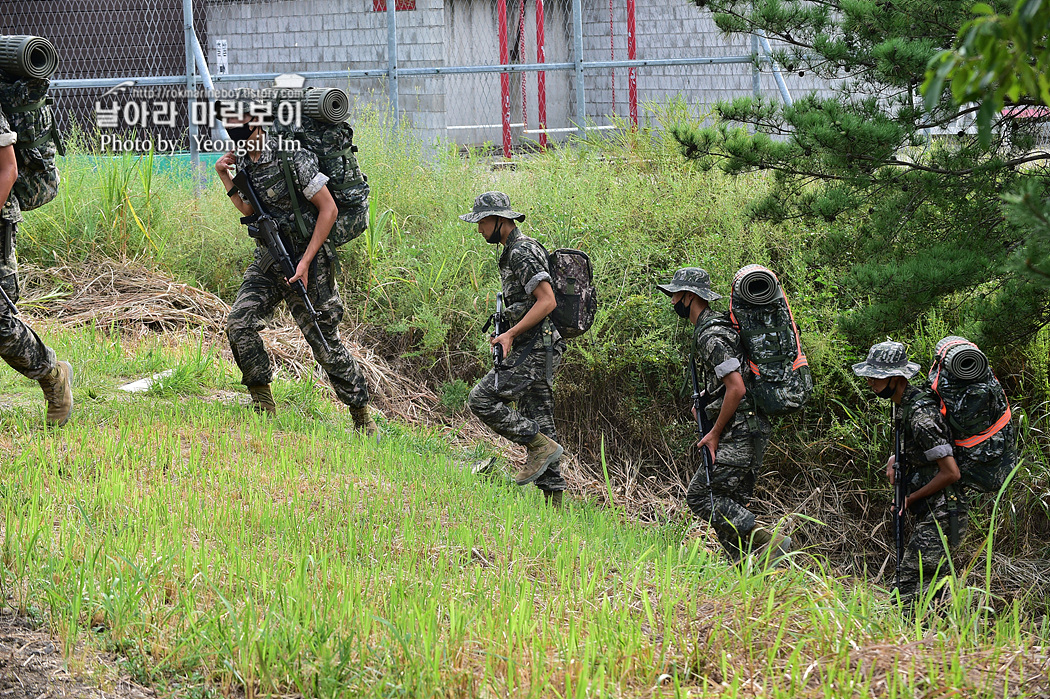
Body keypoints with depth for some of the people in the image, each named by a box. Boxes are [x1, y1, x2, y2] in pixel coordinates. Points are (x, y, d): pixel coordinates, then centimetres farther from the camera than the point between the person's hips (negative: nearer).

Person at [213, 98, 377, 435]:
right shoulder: (244, 160, 5)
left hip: (304, 258, -7)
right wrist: (224, 176, 3)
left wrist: (306, 261, -20)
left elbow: (329, 209, -17)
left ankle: (362, 416, 9)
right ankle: (262, 401, 1)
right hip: (268, 258, 7)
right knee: (240, 322, -12)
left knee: (325, 341, -3)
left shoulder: (291, 157, -19)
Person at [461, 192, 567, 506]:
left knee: (482, 399, -11)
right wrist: (508, 335, 21)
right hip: (538, 350, 10)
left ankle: (542, 447, -10)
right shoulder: (515, 251, 18)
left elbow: (547, 301, -23)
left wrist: (511, 333, -24)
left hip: (533, 350, -10)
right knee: (538, 424, 8)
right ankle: (553, 498, 8)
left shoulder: (522, 252, -14)